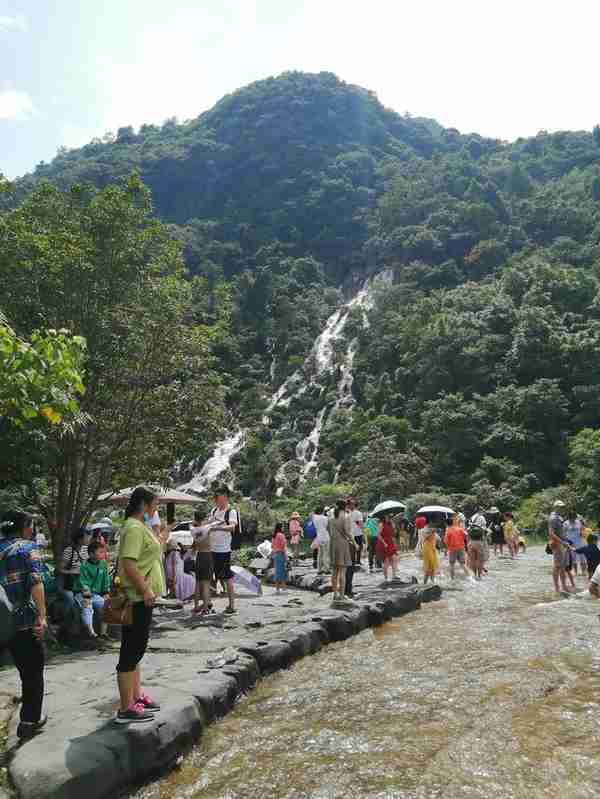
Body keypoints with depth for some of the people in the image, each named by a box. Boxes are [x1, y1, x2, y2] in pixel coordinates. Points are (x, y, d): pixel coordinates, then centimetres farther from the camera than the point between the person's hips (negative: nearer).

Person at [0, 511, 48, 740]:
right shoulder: (28, 547, -8)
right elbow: (35, 582, -19)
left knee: (25, 670, 20)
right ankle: (29, 722, 13)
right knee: (34, 671, 9)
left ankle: (32, 717, 28)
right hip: (26, 619, -6)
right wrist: (42, 616, -18)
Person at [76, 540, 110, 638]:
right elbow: (84, 583, -19)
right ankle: (91, 632, -24)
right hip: (82, 594, -5)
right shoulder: (85, 565, -15)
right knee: (87, 608, -28)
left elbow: (106, 580, 8)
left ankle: (103, 632, -3)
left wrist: (106, 593, 4)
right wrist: (87, 597, -24)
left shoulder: (103, 564, 0)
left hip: (95, 594, 5)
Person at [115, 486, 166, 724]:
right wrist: (145, 590, -25)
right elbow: (128, 563, -27)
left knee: (136, 650, 19)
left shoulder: (141, 526, 13)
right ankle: (126, 709, 9)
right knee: (132, 651, -1)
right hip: (137, 599, -11)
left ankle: (136, 696, 32)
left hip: (142, 598, 11)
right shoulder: (134, 528, -19)